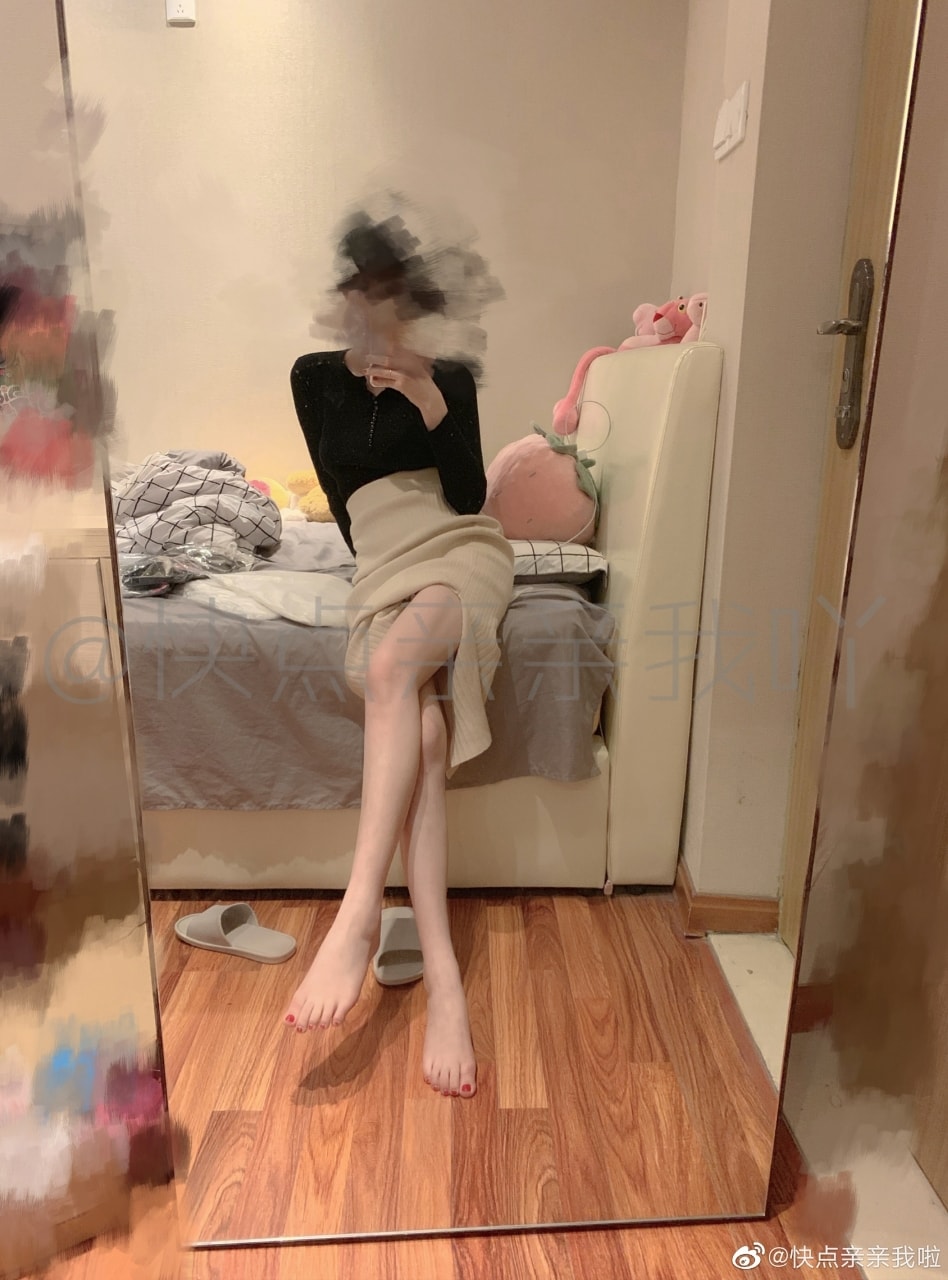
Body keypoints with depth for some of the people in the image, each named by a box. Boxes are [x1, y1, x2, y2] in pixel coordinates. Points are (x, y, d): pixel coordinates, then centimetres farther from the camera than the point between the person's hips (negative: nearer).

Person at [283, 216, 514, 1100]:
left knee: (391, 667, -37)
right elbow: (342, 491, 12)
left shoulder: (449, 379, 12)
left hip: (462, 553, 0)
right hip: (385, 566, 1)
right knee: (422, 728, -29)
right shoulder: (316, 379, 15)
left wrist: (433, 406, -10)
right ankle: (442, 977, -35)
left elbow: (469, 496, 1)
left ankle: (359, 913, -39)